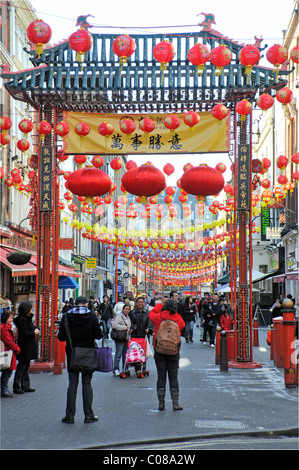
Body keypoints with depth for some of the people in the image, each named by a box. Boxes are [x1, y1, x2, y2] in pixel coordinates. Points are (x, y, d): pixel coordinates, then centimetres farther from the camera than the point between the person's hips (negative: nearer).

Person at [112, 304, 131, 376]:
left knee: (125, 354, 11)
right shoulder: (119, 316, -12)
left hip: (126, 338, 9)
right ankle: (116, 370, -4)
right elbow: (115, 325, -22)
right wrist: (124, 327, -17)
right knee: (118, 354, -8)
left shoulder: (128, 317, 16)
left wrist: (130, 330, 13)